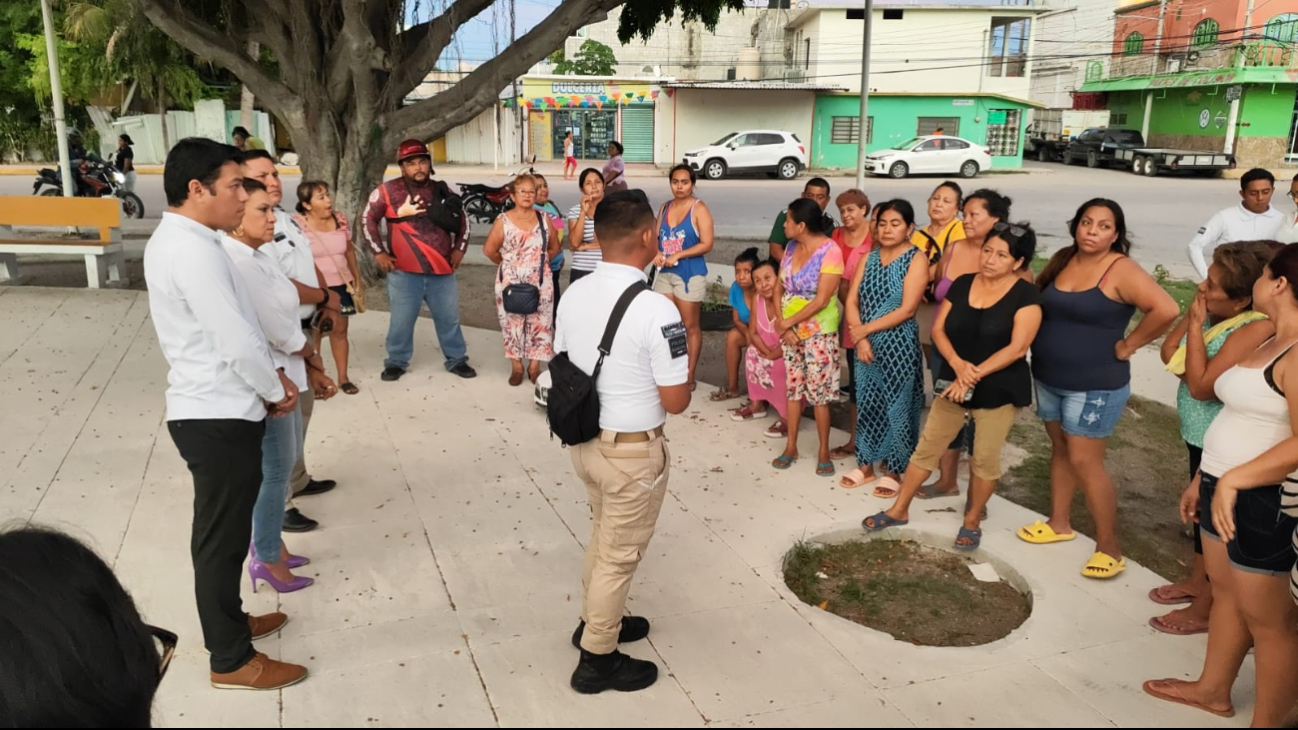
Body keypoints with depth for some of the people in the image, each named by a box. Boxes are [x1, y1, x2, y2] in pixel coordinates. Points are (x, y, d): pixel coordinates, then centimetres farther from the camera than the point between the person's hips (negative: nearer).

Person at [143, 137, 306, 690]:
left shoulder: (175, 241, 11)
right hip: (219, 417, -10)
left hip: (211, 409, 10)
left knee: (223, 533, 22)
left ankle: (227, 622, 39)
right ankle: (231, 660, 16)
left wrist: (270, 378, 8)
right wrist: (275, 390, -7)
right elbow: (237, 343, -23)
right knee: (222, 538, 2)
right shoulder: (194, 251, -22)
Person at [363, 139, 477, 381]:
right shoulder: (387, 191, -4)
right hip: (404, 272, -2)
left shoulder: (441, 191, 6)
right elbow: (369, 220, 3)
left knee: (449, 318, 10)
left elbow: (461, 220, 16)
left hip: (442, 270, 3)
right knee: (401, 320, 6)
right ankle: (396, 362, 23)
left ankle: (457, 360, 24)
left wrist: (459, 249, 7)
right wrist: (378, 252, -2)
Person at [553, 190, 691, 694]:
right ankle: (598, 660, 27)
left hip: (584, 440, 7)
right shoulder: (655, 309, -25)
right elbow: (675, 402, -20)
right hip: (632, 451, -7)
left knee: (603, 536, 27)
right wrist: (679, 379, -1)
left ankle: (596, 620, 46)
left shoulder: (573, 294, -3)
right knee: (620, 554, 11)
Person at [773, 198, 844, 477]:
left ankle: (824, 452, 13)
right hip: (789, 329, 6)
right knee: (793, 387, 11)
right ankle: (791, 446, 21)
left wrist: (788, 322, -14)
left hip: (818, 332, -6)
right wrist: (782, 324, -7)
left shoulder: (830, 251, -16)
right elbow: (779, 289, 6)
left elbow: (822, 300, -20)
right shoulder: (791, 248, 4)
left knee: (818, 392, 0)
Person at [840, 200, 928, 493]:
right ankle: (866, 465, 25)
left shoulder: (916, 259, -9)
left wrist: (866, 329, -14)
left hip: (898, 346, -5)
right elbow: (852, 301, 3)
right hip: (866, 344, 5)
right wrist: (860, 338, -10)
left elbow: (907, 309, -16)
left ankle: (893, 471, 16)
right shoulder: (869, 257, 9)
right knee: (866, 403, 11)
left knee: (896, 406, 3)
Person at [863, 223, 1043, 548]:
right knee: (926, 448, 9)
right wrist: (957, 363, -17)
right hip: (954, 385, 4)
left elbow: (1017, 348, -18)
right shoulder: (962, 284, 2)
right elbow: (938, 329, 1)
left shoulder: (1026, 295, -11)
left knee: (985, 459, 8)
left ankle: (972, 521, 28)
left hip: (1000, 390, -4)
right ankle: (899, 510, 22)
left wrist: (975, 374, -21)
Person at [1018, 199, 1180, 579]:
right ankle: (1059, 523, 33)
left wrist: (1127, 345, -18)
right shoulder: (1062, 259, 4)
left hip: (1095, 385, -7)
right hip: (1048, 378, 7)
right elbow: (1037, 299, 19)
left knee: (1085, 461, -4)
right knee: (1060, 449, 18)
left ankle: (1109, 548, 9)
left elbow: (1166, 309, -28)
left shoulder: (1121, 270, -17)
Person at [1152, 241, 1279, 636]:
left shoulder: (1257, 329, -28)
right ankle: (1197, 581, 43)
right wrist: (1192, 314, -12)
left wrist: (1196, 325, -26)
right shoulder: (1216, 314, -2)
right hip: (1201, 435, 9)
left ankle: (1207, 608, 23)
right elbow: (1169, 356, 0)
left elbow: (1200, 385, -30)